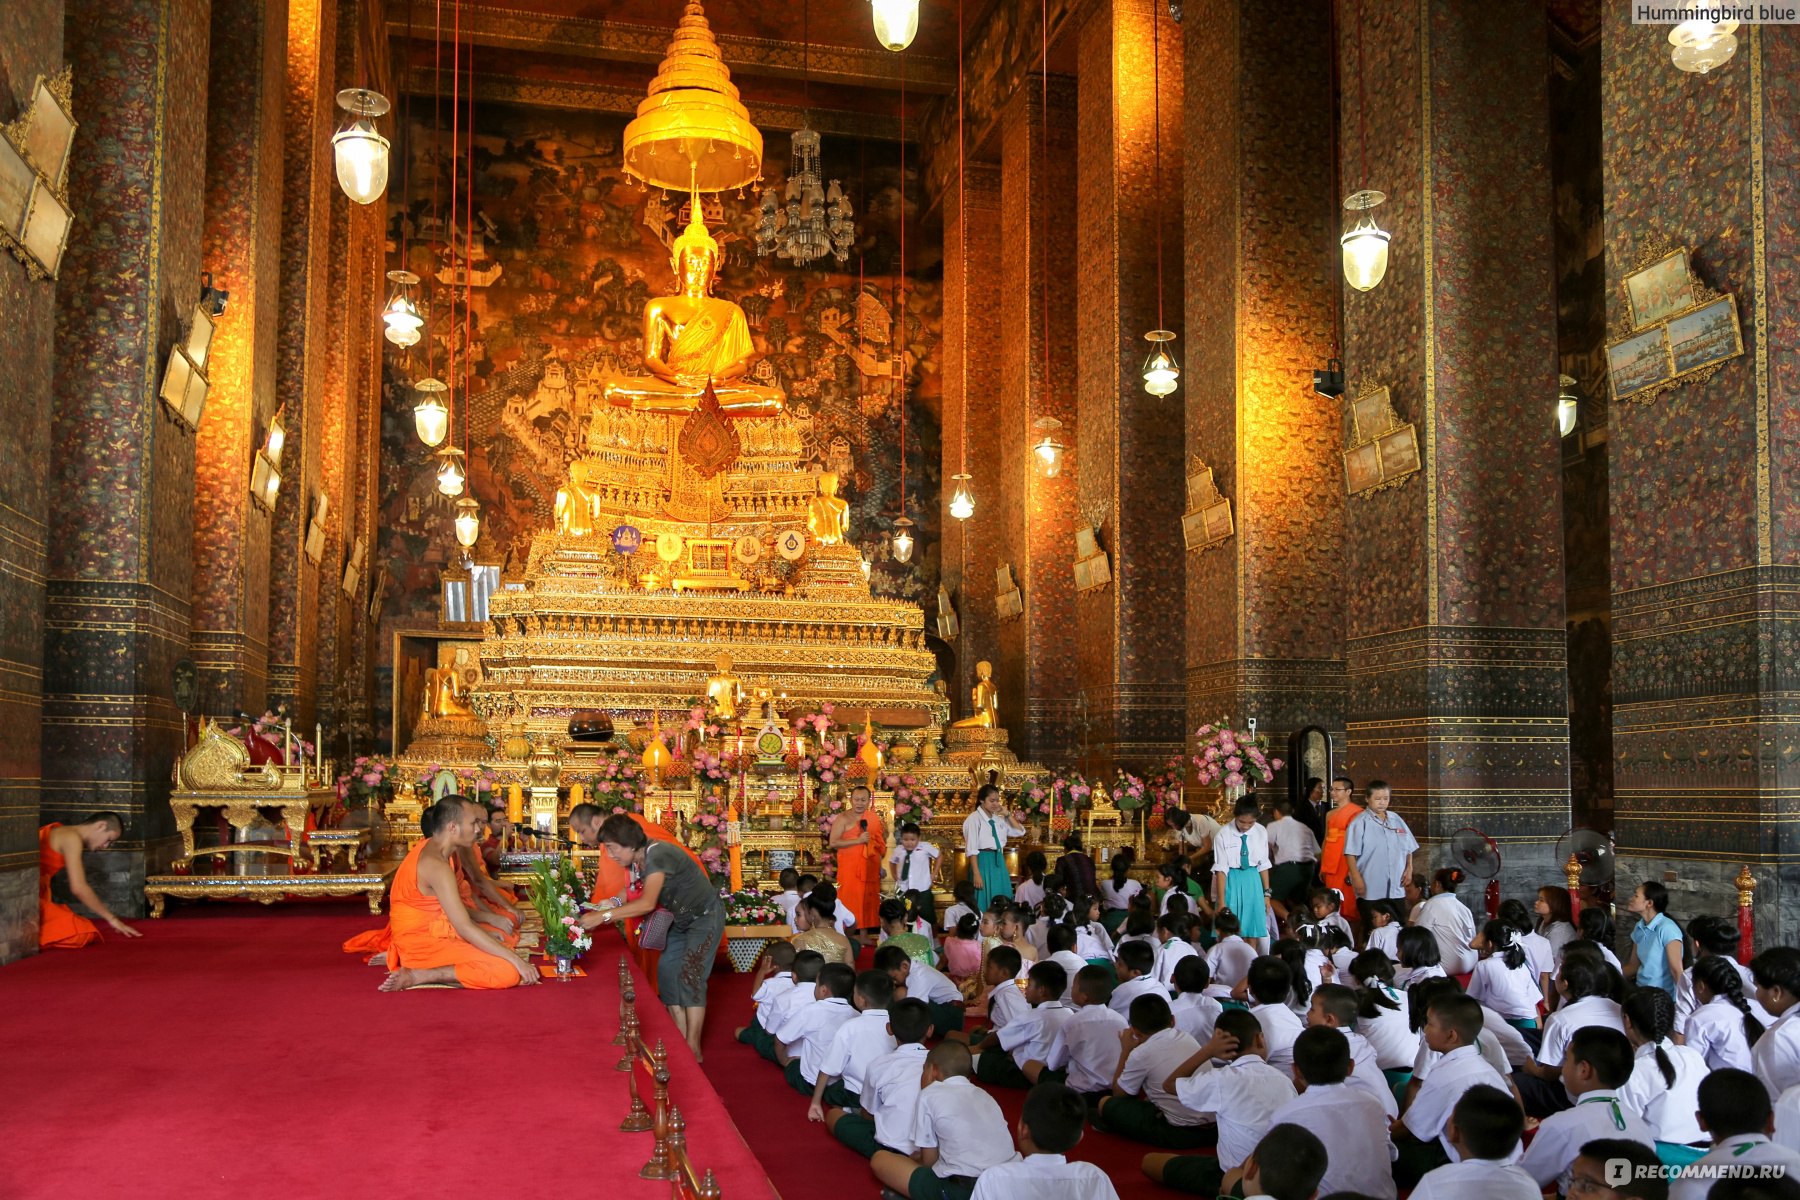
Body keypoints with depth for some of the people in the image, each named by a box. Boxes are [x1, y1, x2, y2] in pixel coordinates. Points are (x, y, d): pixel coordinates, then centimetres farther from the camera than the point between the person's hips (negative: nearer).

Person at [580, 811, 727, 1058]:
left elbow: (647, 903, -42)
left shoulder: (657, 855, -32)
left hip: (706, 916, -9)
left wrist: (604, 916, -43)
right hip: (681, 920, 9)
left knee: (690, 977, -15)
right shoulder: (637, 861, -4)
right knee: (667, 973, 5)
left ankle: (693, 1051, -14)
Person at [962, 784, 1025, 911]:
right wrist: (976, 874, -18)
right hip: (983, 863, -7)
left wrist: (1008, 815, 1)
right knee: (985, 903, -3)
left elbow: (1020, 832, 12)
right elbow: (972, 849, -13)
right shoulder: (974, 819, -9)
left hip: (998, 863, 7)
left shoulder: (999, 819, 9)